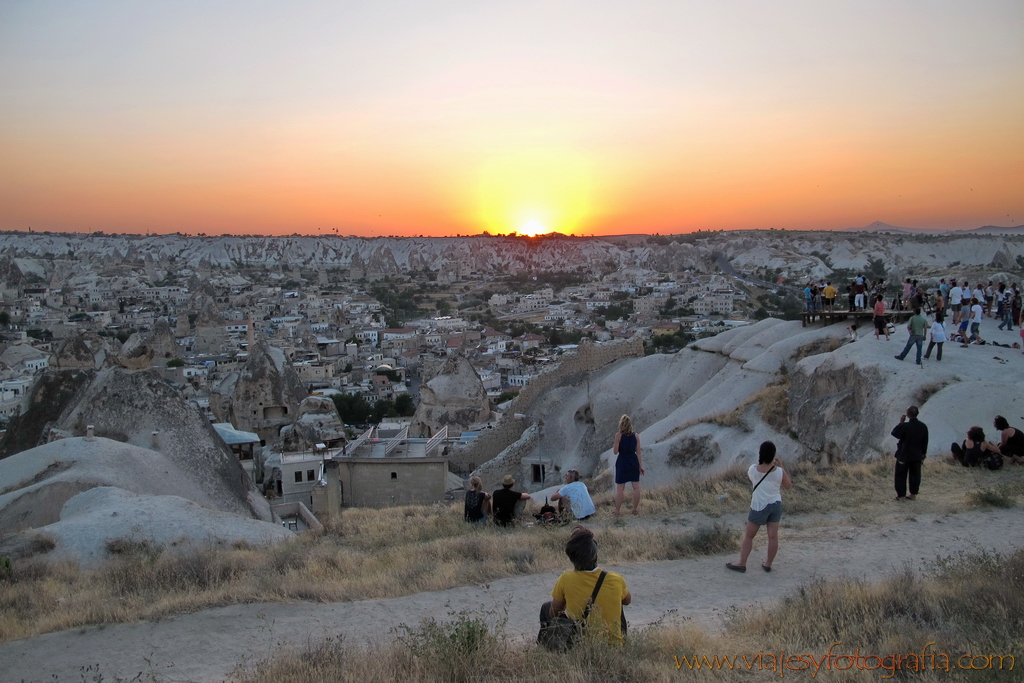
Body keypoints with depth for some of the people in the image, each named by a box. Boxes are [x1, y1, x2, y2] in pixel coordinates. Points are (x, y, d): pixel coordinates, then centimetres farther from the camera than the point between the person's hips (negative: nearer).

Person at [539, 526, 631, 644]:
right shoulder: (616, 581, -19)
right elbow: (627, 600, 6)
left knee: (546, 607, 23)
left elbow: (553, 613, -3)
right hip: (614, 643, 1)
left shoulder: (565, 580, -21)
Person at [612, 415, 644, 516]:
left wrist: (613, 446, 10)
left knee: (620, 488, 2)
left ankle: (617, 511, 6)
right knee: (636, 487, 9)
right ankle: (635, 509, 13)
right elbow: (638, 452, 0)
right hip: (633, 462, 3)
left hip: (622, 462, -3)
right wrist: (640, 466, 4)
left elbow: (615, 451, -11)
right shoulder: (636, 435, -1)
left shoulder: (618, 435, -10)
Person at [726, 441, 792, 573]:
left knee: (748, 535, 8)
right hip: (776, 505, 2)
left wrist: (765, 463, 11)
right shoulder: (779, 472, -12)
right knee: (773, 536, 9)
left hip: (759, 506, -2)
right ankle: (768, 564, 19)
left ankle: (742, 564, 9)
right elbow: (788, 485, 5)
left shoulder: (753, 469, -14)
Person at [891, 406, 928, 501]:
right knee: (915, 474, 16)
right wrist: (923, 454, 17)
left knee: (901, 475, 6)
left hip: (904, 455, -5)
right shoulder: (923, 427, -4)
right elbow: (925, 442, 6)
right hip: (917, 456, 5)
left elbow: (894, 433, -8)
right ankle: (913, 494, 24)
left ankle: (901, 495, 9)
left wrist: (901, 422, -3)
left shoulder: (905, 426, -23)